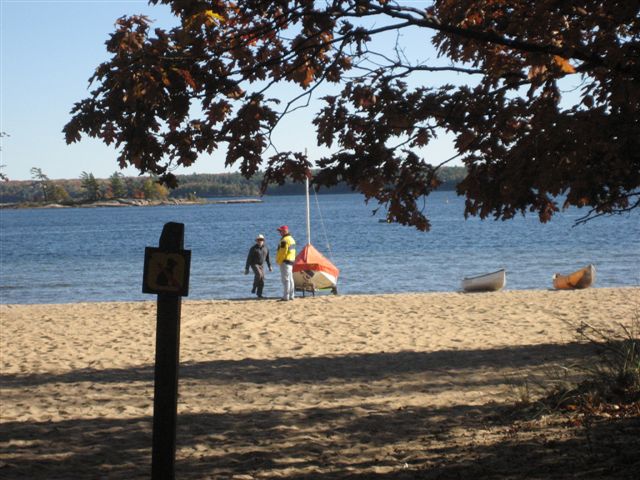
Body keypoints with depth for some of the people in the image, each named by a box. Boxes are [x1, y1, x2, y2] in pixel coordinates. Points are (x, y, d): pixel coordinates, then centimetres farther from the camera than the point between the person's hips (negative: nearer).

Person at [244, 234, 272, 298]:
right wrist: (246, 269, -13)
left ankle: (259, 294, 7)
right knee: (258, 274, -31)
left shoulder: (266, 248, 2)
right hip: (254, 264, -5)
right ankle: (254, 287, -12)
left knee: (262, 280, -2)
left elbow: (267, 258, 15)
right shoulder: (253, 249, -13)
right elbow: (249, 259, -11)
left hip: (261, 265, 5)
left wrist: (270, 266, 9)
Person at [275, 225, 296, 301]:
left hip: (285, 261, -10)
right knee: (290, 279, 13)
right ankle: (291, 295, 16)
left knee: (286, 279, -9)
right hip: (291, 261, 10)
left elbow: (283, 252, -20)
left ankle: (286, 296, -11)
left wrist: (278, 261, -11)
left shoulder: (284, 240, -16)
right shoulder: (291, 239, 16)